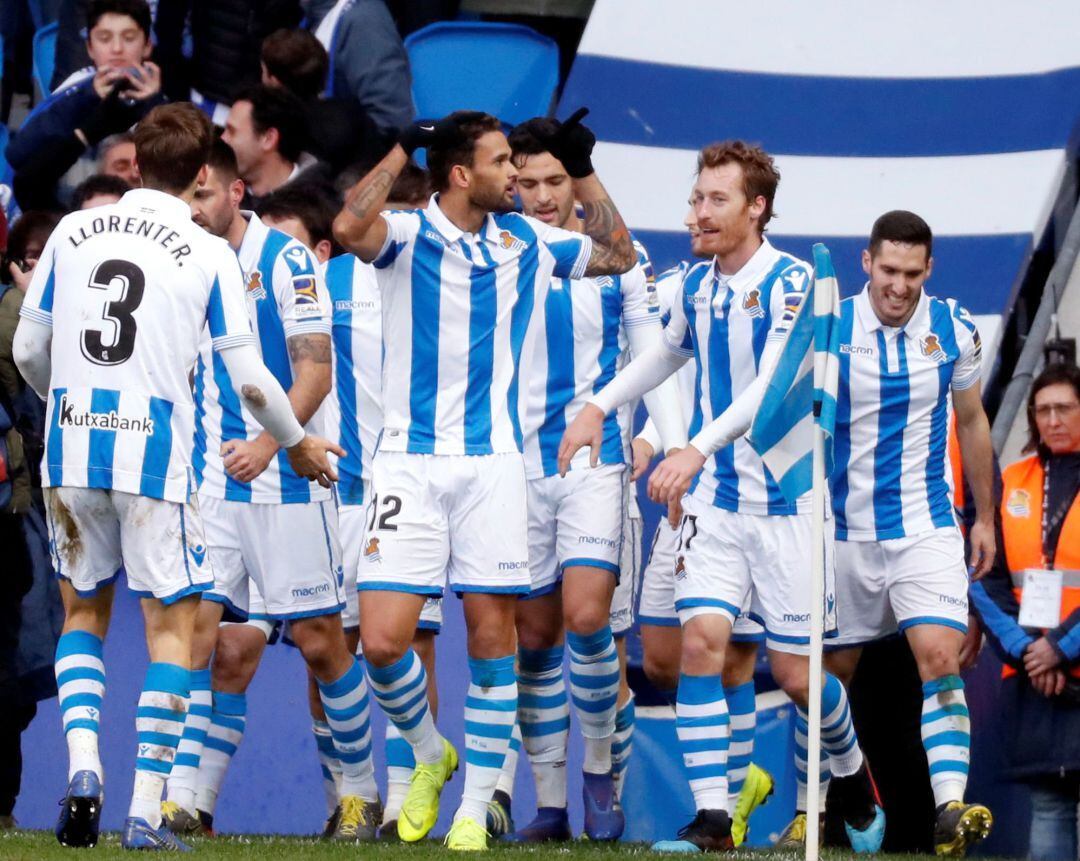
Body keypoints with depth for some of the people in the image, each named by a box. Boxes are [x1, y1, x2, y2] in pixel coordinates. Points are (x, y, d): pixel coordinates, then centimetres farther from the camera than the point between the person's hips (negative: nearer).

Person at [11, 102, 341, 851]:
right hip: (154, 456, -3)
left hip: (72, 451, 3)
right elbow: (247, 377, -2)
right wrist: (297, 445, 16)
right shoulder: (208, 255, -4)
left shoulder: (73, 232, 5)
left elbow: (28, 351, 11)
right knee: (172, 626, 6)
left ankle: (82, 761, -3)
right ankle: (146, 810, 0)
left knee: (83, 613, 19)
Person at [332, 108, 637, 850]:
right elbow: (351, 228, -26)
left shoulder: (527, 242, 10)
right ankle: (430, 754, 17)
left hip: (492, 462, 3)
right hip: (409, 463, -3)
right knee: (383, 640, -11)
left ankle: (474, 809, 7)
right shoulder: (408, 236, -4)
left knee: (492, 635, -2)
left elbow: (618, 254, 22)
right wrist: (402, 150, -20)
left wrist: (582, 172, 12)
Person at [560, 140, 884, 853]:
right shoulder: (697, 284, 6)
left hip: (785, 500, -5)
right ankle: (711, 823, -12)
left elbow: (771, 384, -25)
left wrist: (697, 450, -35)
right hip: (713, 499, 5)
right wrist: (599, 406, 16)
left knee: (794, 672, 0)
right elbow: (669, 353, 27)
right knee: (701, 641, -12)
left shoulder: (790, 281, -13)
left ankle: (854, 780, 29)